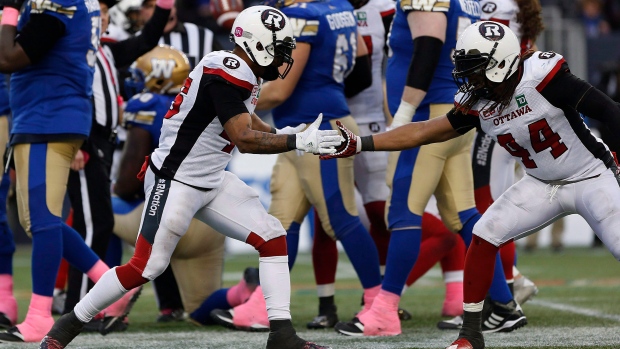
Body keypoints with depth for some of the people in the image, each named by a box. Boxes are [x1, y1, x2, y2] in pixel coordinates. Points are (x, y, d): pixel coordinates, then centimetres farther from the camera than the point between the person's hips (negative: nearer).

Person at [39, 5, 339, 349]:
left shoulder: (243, 73, 6)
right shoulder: (227, 73, -22)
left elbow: (245, 120, 25)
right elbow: (243, 138, -27)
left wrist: (279, 134, 10)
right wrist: (297, 142, -23)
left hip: (212, 183, 10)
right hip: (175, 182, -10)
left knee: (272, 237, -1)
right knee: (146, 266, -6)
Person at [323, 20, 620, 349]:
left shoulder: (543, 77, -26)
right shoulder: (477, 104, -6)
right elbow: (424, 132, -1)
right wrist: (359, 144, -5)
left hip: (591, 177, -6)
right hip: (542, 184, 6)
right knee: (485, 235, -4)